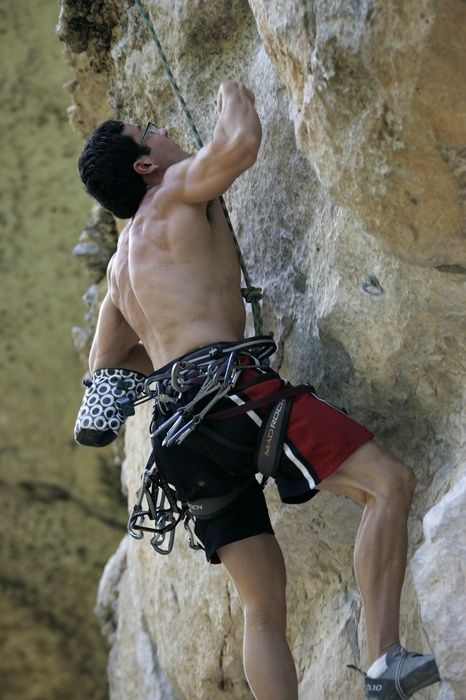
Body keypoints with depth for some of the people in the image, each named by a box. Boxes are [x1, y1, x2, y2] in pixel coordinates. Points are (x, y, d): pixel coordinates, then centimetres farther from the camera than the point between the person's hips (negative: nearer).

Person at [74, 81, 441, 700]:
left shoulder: (121, 262, 29)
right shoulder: (176, 191, 7)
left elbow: (105, 358, 35)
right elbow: (241, 142, -10)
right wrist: (234, 96, 12)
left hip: (178, 423, 9)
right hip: (226, 385, -9)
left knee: (263, 601, 7)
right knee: (388, 481, -15)